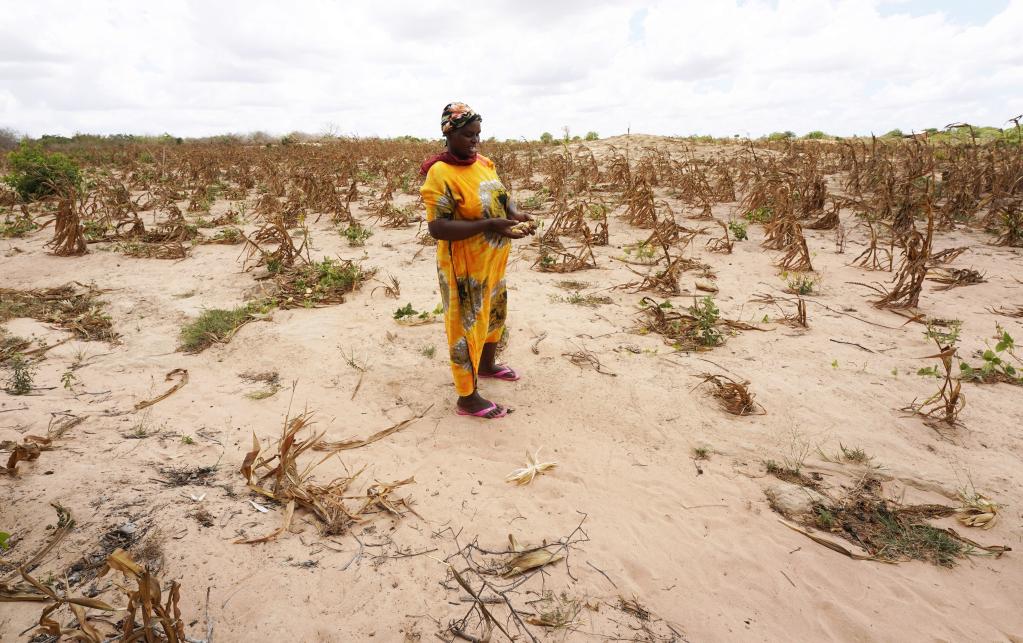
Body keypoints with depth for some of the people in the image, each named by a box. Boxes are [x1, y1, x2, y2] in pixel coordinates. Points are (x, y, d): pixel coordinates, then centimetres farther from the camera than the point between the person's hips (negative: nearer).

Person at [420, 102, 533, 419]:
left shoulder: (482, 162, 3)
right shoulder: (440, 174, -20)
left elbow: (499, 196, 14)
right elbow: (437, 227, -26)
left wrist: (514, 212, -9)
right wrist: (488, 225, -32)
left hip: (493, 259, 8)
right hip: (465, 265, -8)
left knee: (494, 312, 24)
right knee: (467, 326, 2)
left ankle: (487, 365, 49)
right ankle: (467, 398, 16)